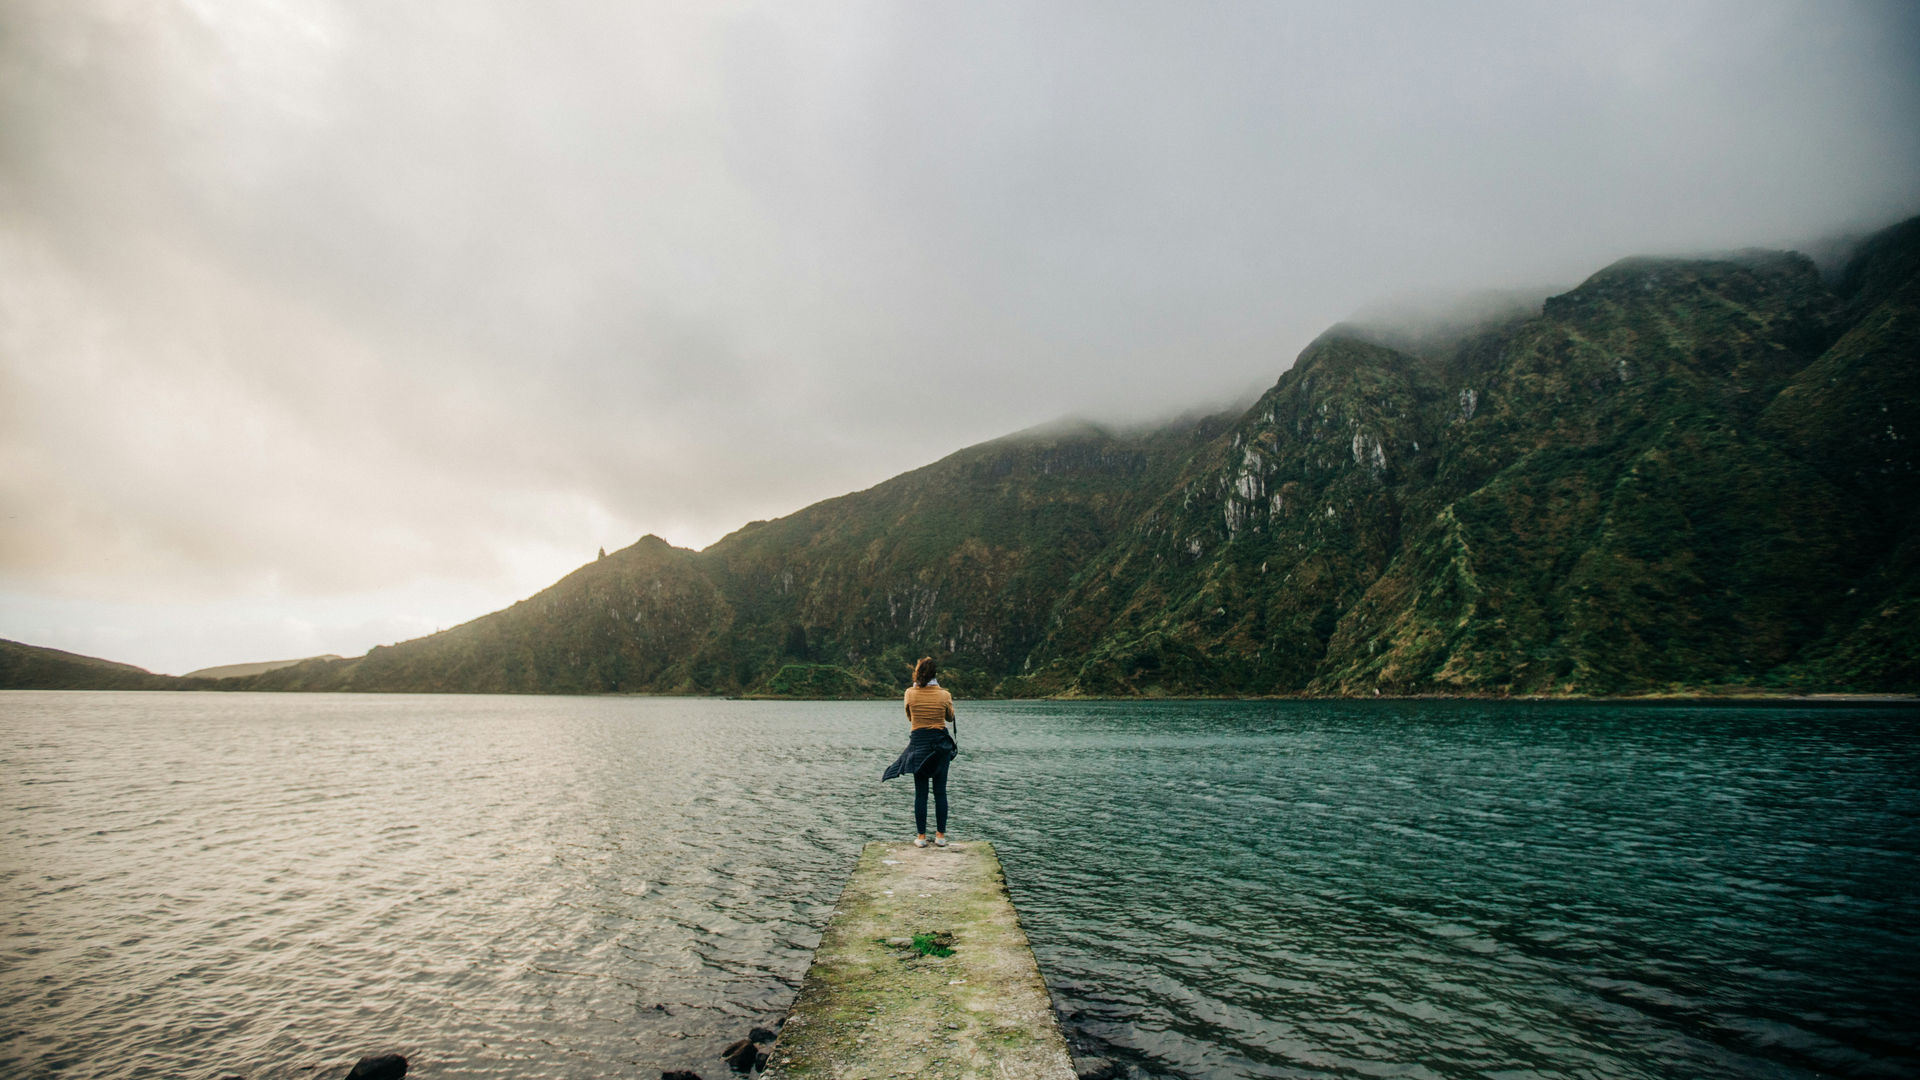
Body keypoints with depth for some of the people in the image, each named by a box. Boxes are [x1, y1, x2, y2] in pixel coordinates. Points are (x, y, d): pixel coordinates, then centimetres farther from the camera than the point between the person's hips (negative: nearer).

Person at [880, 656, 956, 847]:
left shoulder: (910, 693, -6)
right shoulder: (944, 694, -7)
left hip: (918, 743, 0)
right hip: (941, 744, 0)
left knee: (920, 793, 6)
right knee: (940, 792, 7)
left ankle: (921, 837, 9)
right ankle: (941, 836, 12)